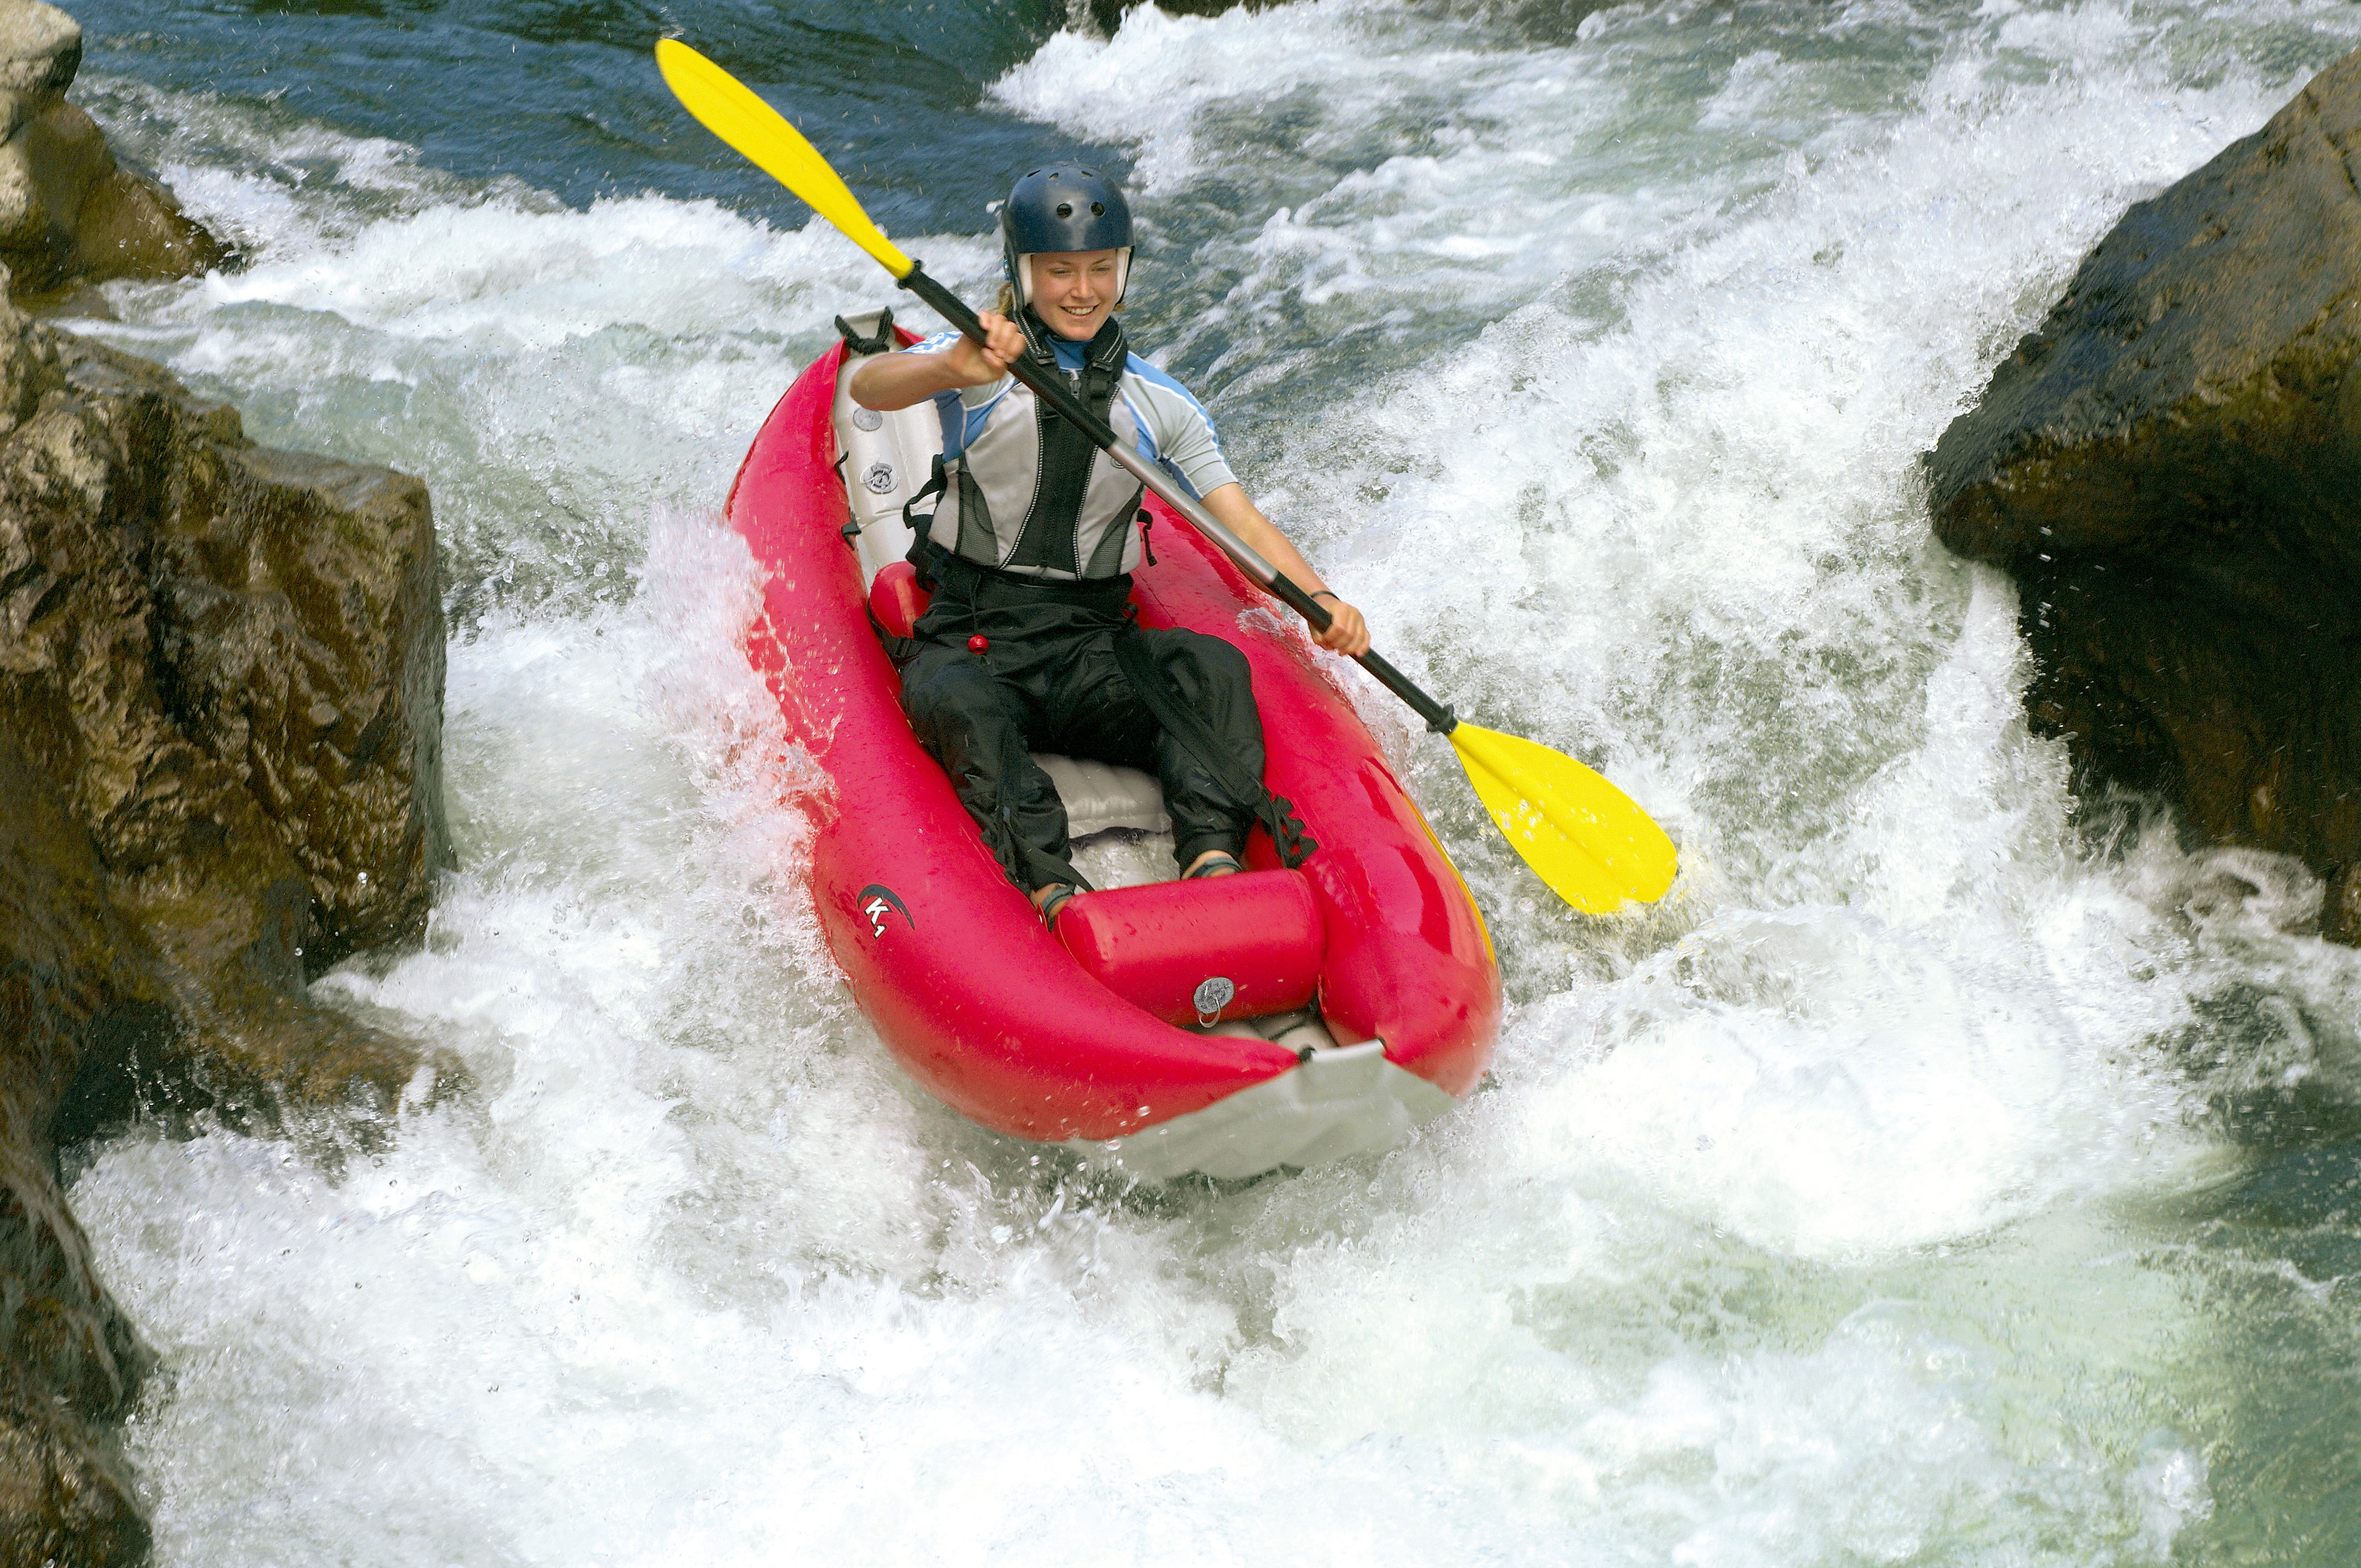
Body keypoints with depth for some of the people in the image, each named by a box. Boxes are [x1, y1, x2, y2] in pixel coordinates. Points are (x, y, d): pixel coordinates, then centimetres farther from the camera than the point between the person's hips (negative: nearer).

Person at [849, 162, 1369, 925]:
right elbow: (868, 388, -20)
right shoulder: (975, 360, 1)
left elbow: (1243, 522, 1)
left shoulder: (1159, 404, 11)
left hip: (1092, 647, 3)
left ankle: (1213, 858, -44)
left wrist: (1320, 599, -19)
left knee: (1213, 665, -26)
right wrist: (953, 371, -44)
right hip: (969, 640, -3)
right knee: (961, 708, -36)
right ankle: (1052, 891, -52)